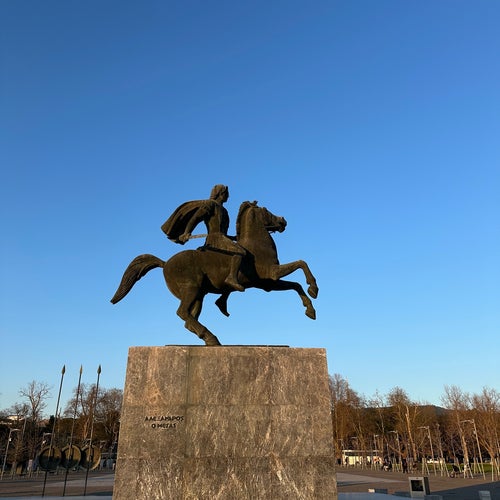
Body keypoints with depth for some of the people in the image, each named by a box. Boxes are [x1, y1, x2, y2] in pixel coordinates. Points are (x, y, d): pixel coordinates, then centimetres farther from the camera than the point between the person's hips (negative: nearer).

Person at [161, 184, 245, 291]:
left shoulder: (223, 210, 26)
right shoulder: (210, 204, 1)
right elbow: (195, 218, -9)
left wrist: (235, 238, 22)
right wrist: (186, 233, -20)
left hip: (222, 239, 10)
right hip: (214, 240, -10)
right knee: (240, 251, -26)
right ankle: (232, 277, -35)